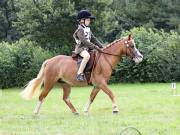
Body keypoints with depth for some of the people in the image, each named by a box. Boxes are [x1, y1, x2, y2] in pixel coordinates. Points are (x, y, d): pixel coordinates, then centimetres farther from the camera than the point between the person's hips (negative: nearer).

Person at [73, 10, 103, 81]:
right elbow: (84, 41, -21)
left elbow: (93, 39, 18)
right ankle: (79, 74, -40)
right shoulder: (80, 30, -11)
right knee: (87, 56, -38)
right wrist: (94, 47, -23)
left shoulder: (88, 30, 18)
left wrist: (101, 46, 5)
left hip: (88, 49, 10)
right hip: (81, 48, -10)